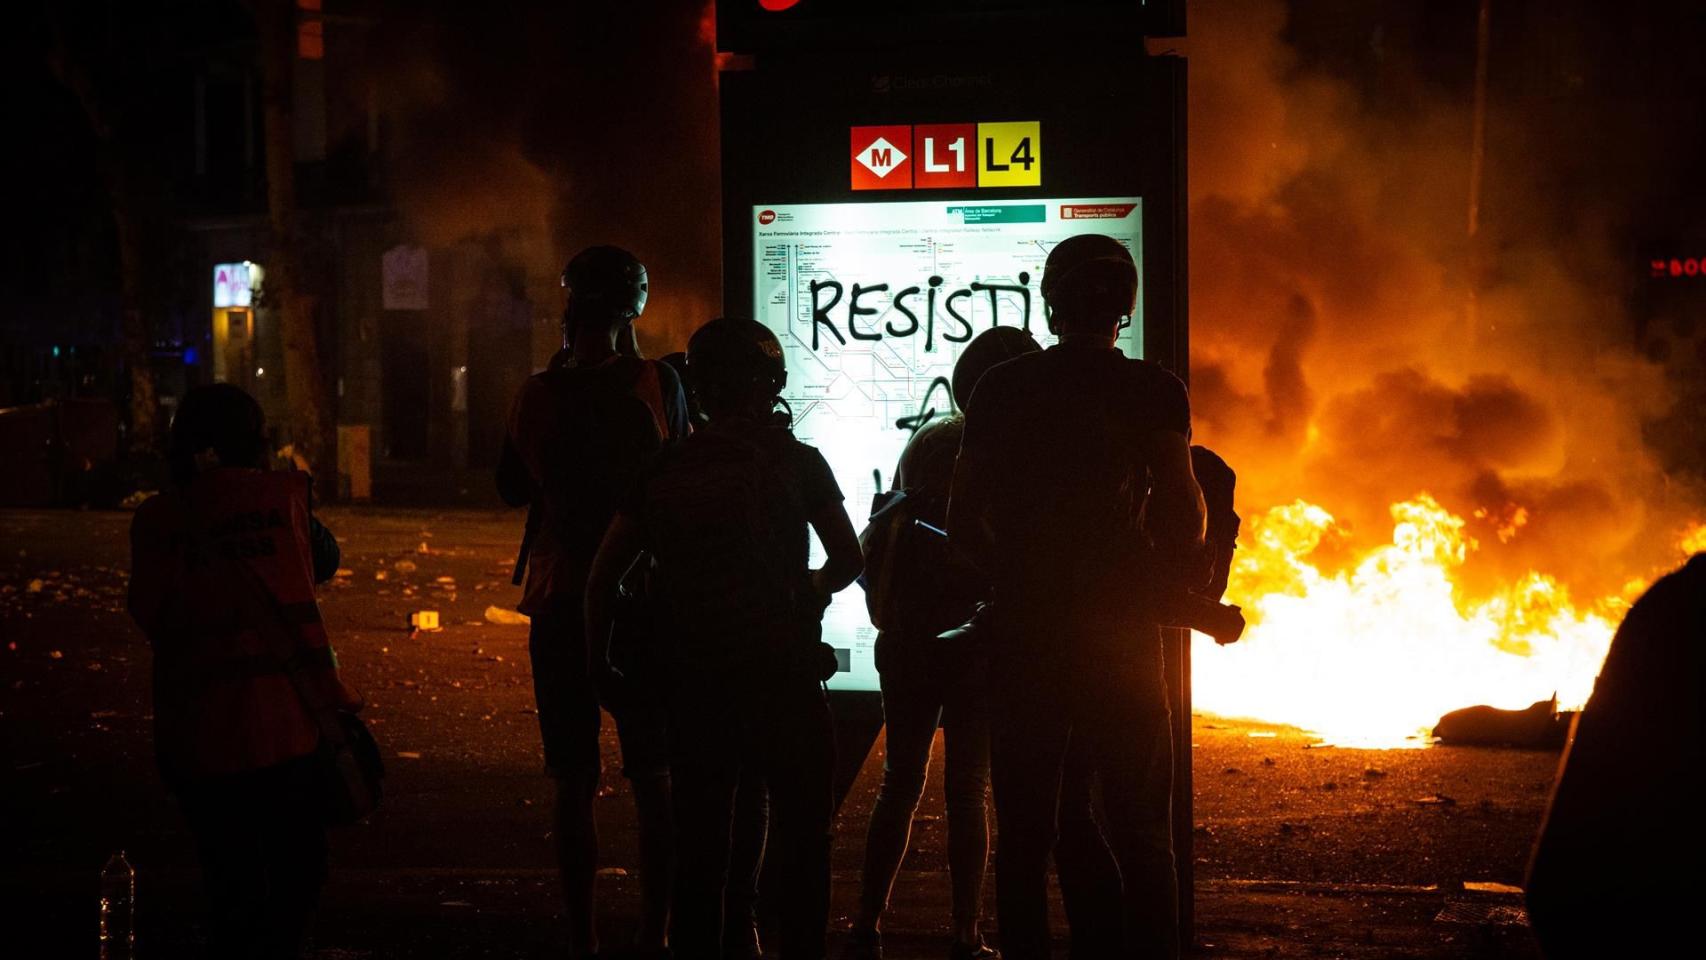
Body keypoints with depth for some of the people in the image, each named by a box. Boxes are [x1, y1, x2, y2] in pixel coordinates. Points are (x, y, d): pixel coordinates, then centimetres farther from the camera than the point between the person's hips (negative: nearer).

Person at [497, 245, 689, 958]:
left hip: (559, 606, 1)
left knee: (575, 781, 8)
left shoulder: (538, 395, -5)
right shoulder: (656, 384, -8)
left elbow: (511, 488, 10)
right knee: (652, 778, 9)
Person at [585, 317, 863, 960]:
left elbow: (604, 574, 2)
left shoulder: (664, 472, 3)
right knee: (800, 837, 7)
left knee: (698, 841, 11)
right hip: (780, 672, -3)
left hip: (693, 679, 3)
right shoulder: (795, 462, -5)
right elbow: (849, 558, 1)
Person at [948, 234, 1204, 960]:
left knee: (1023, 835, 8)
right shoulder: (1153, 391, -3)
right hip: (1119, 633, -2)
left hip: (1023, 632, 2)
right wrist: (1142, 565, 11)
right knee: (1141, 837, 6)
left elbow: (963, 523, 4)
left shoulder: (1001, 388, 3)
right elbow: (1184, 525, -10)